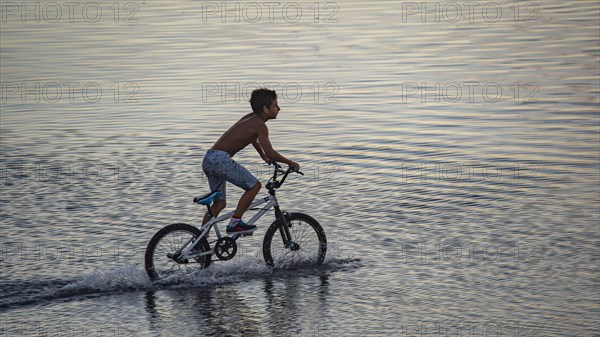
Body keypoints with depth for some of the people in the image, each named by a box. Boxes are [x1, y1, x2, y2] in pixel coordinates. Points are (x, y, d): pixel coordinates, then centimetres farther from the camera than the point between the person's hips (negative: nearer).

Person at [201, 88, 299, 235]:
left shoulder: (251, 118, 18)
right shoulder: (260, 125, -9)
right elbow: (270, 153, -14)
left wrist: (264, 156, 48)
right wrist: (290, 163, -1)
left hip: (209, 159, 9)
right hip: (220, 158, -9)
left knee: (219, 203, 14)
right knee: (254, 185, -4)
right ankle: (234, 224, -3)